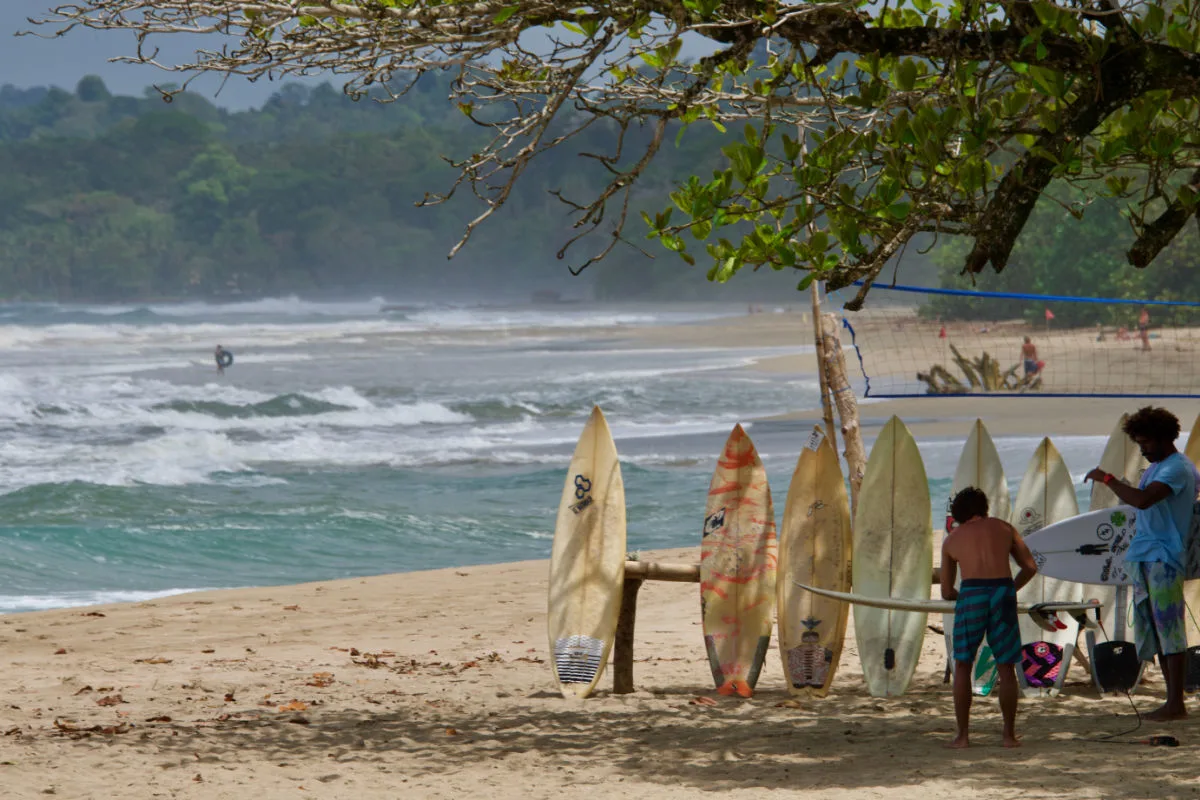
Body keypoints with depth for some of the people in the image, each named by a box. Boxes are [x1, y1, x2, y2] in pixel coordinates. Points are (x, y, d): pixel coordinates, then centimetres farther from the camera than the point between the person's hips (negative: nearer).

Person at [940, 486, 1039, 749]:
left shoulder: (951, 540, 19)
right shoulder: (1004, 528, 20)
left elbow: (946, 592, 22)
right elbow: (1031, 567, 20)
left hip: (971, 595, -1)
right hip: (1003, 593, 1)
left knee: (963, 666, 12)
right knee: (1006, 668, 10)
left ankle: (962, 735, 7)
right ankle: (1010, 735, 12)